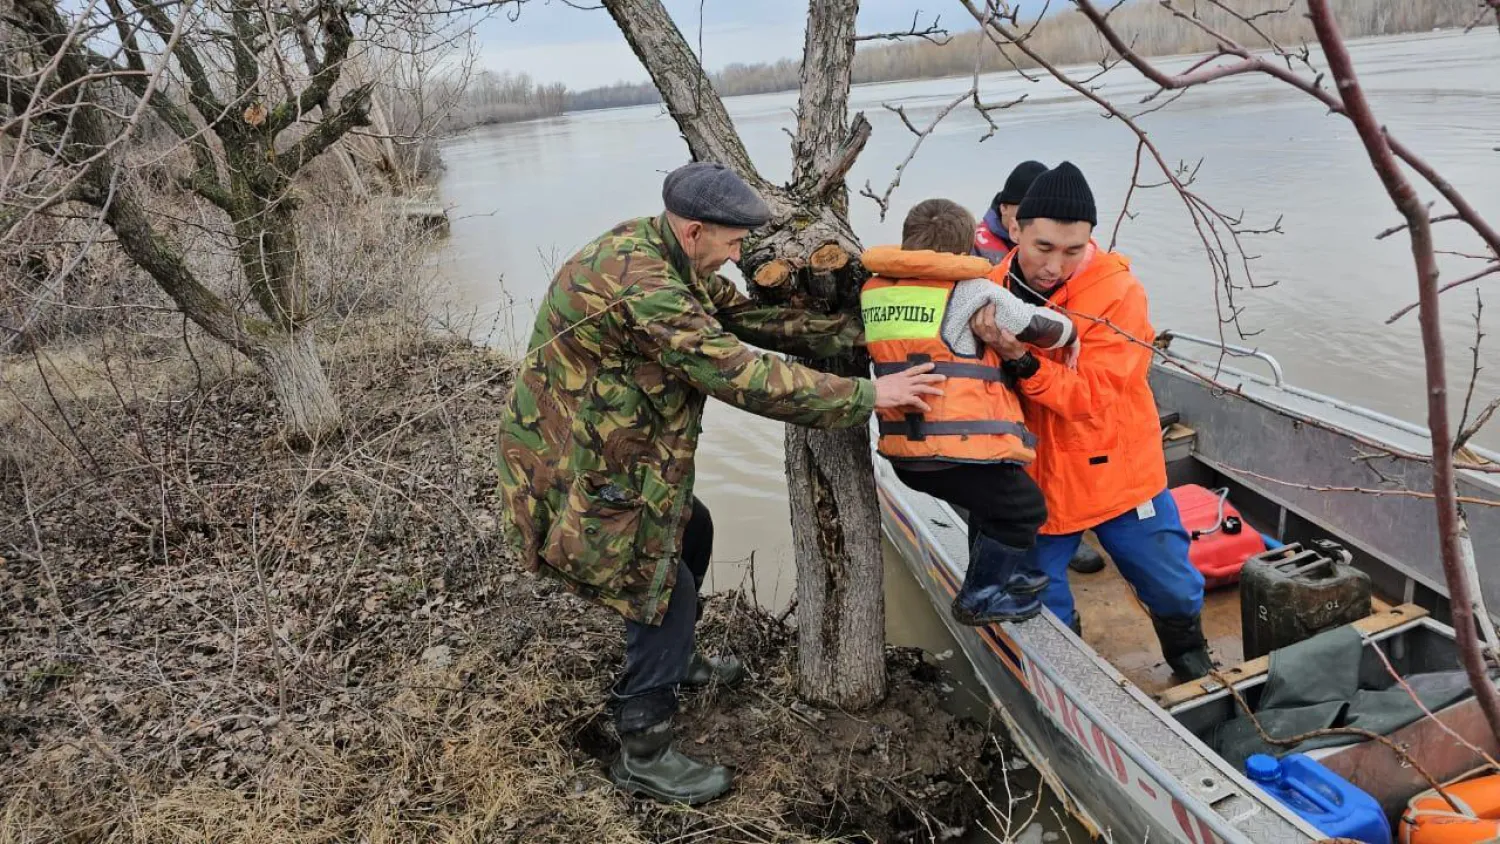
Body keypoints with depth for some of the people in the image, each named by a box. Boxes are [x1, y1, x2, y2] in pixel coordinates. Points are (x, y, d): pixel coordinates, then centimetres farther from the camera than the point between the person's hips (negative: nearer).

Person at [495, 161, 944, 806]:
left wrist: (857, 331, -4)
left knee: (691, 529, 23)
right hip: (572, 476, -10)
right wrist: (867, 395, -23)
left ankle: (673, 661, 45)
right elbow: (745, 377, -31)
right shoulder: (640, 289, -31)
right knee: (667, 593, -2)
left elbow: (749, 311, 2)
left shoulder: (659, 252, 0)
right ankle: (644, 758, 16)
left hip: (598, 450, 10)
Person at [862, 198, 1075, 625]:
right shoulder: (974, 292, -10)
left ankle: (1005, 573, 45)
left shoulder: (873, 290, 6)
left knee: (992, 500, 31)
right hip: (961, 449, -7)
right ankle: (979, 598, 24)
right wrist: (1066, 336, 22)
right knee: (1024, 509, 17)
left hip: (903, 451, 7)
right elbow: (1054, 328, -1)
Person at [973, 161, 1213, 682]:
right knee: (1043, 615, 13)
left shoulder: (1116, 291, -16)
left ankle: (1190, 661, 47)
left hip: (1117, 475, -1)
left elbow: (1092, 397, -23)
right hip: (1035, 481, 2)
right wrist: (991, 346, -25)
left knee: (1174, 590, 16)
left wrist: (1022, 359, -37)